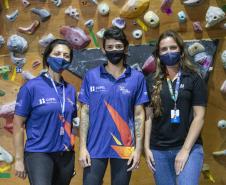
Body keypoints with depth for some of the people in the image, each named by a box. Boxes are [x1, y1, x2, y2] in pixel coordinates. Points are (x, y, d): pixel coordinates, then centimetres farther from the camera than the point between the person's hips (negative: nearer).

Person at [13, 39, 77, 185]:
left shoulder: (70, 90, 7)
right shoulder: (31, 87, -6)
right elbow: (18, 125, -5)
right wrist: (19, 159, -6)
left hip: (66, 155, 5)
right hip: (39, 153, -5)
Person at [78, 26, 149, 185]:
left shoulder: (137, 77, 0)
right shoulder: (91, 76, 1)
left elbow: (139, 115, 2)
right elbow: (85, 113, 2)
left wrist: (138, 148, -3)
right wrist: (82, 146, -3)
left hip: (124, 148, 0)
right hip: (95, 147, 0)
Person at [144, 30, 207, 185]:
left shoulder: (194, 79, -1)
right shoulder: (154, 82, 7)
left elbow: (199, 117, -5)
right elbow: (149, 117, 9)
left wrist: (185, 149, -11)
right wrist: (147, 148, 3)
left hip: (189, 148, -3)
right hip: (158, 150, 3)